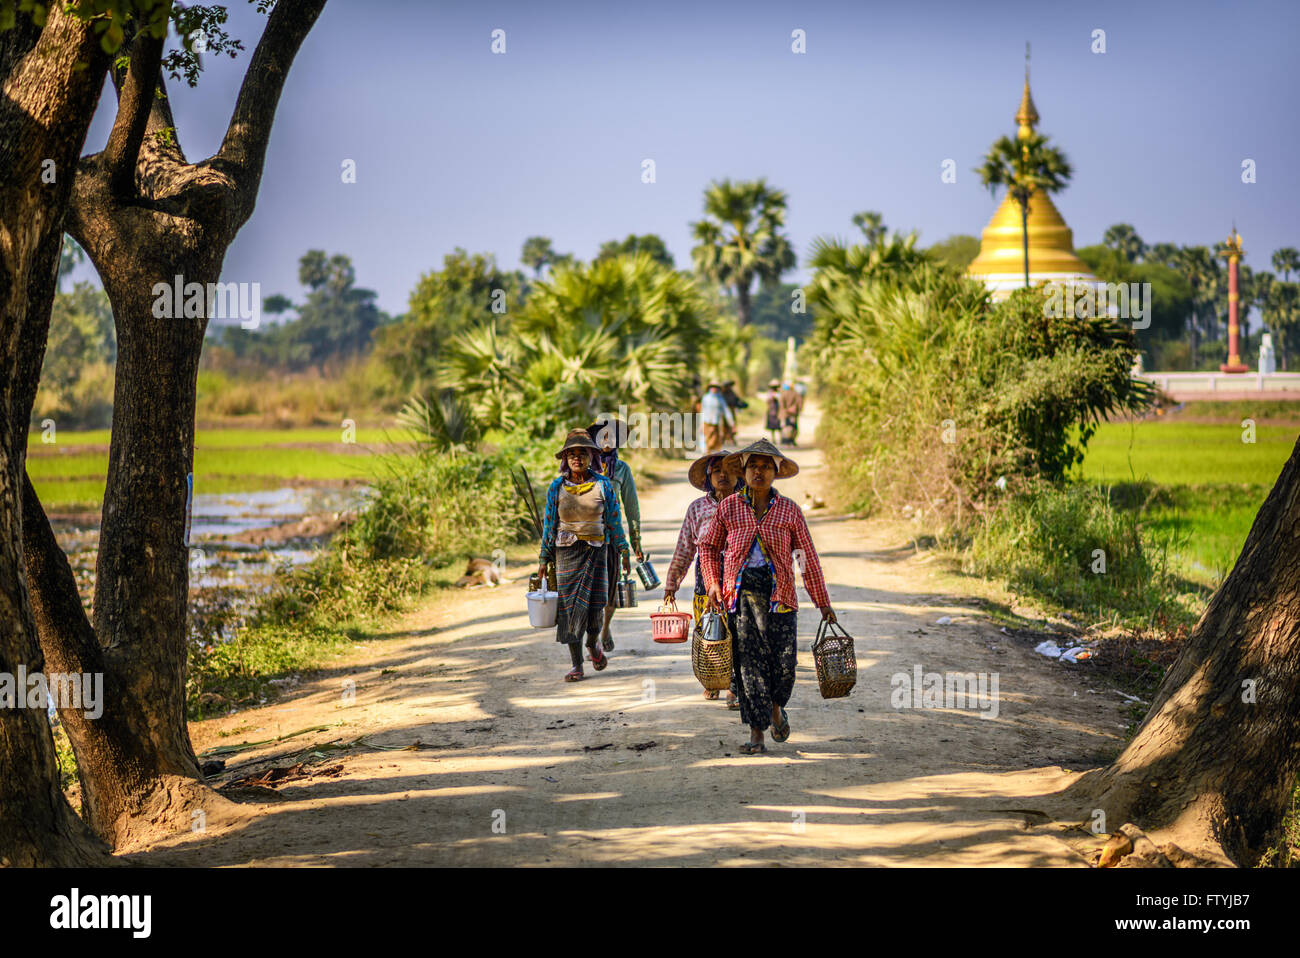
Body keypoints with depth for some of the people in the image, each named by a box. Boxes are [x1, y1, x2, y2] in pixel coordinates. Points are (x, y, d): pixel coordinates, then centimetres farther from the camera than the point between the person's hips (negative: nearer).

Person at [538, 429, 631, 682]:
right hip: (567, 553, 1)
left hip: (596, 551, -1)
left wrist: (624, 551, 6)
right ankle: (576, 665, 4)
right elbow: (549, 524, 8)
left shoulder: (603, 485, 1)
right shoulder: (557, 487, 3)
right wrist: (544, 559, 7)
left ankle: (593, 644, 27)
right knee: (569, 606, -3)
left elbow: (614, 521, 7)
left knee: (595, 604, -7)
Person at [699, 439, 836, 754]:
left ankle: (775, 706, 27)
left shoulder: (789, 510, 5)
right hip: (740, 594, 0)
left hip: (778, 595, 0)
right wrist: (713, 583, 3)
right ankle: (756, 735, 2)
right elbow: (708, 546, 17)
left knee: (784, 663, -6)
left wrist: (823, 604, 10)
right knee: (748, 664, -4)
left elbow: (808, 558, 9)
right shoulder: (729, 507, 6)